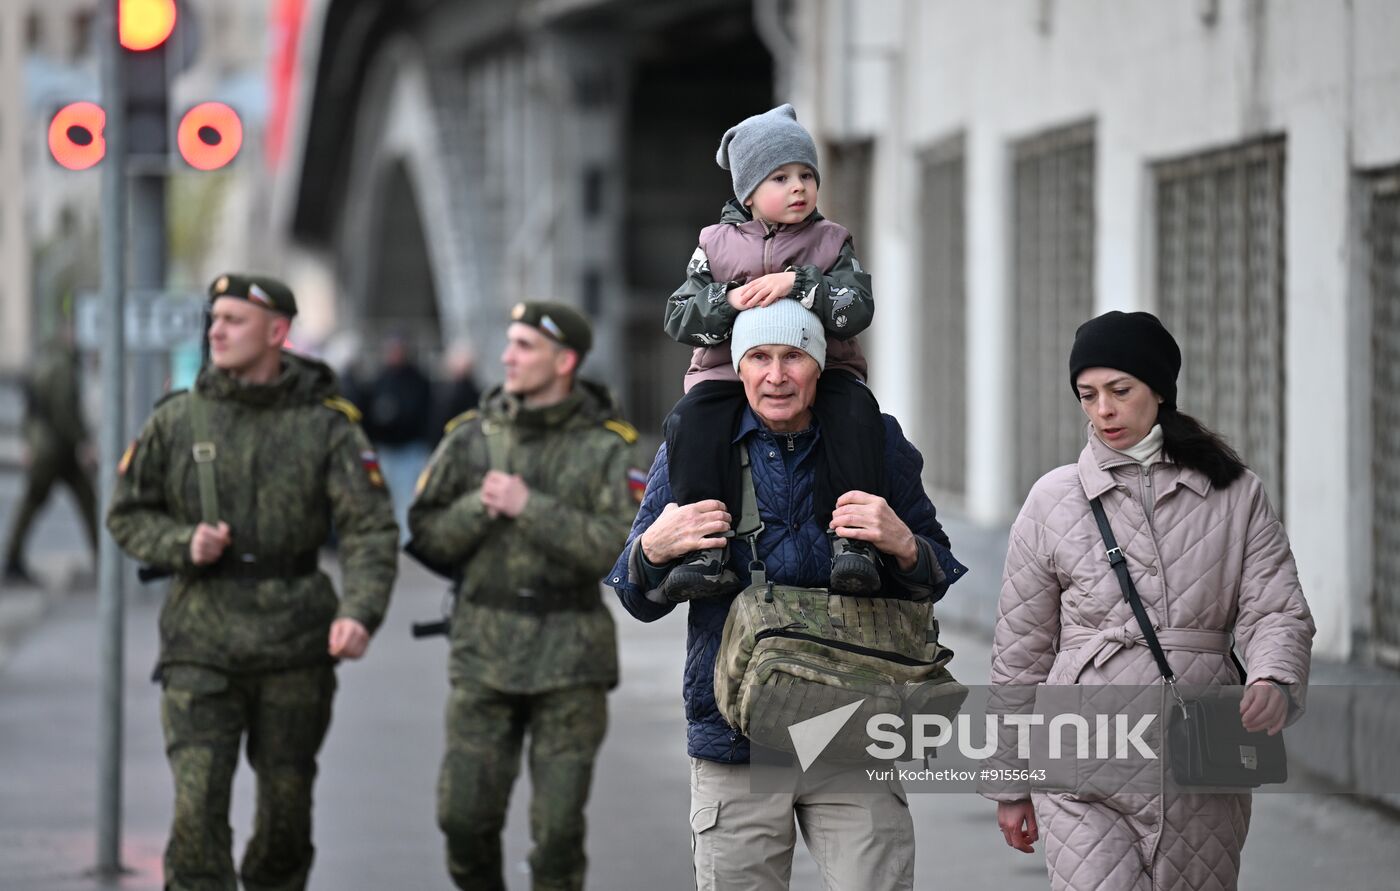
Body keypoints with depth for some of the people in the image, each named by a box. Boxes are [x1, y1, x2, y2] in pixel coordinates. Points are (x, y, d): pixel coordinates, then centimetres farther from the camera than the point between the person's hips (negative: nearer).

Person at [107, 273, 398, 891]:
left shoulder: (326, 425, -2)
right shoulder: (178, 419, 3)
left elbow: (371, 530, -8)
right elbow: (127, 515, 11)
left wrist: (359, 613, -25)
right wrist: (183, 544, -9)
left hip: (295, 639, 0)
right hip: (202, 640, 0)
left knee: (287, 805, 10)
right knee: (197, 806, -12)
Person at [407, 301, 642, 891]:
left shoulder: (605, 448, -2)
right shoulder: (471, 437, 5)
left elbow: (618, 546, -14)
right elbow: (426, 536, 5)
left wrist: (529, 506, -18)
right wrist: (481, 507, -13)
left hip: (569, 657, -2)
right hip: (484, 649, 2)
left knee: (558, 822, -2)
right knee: (465, 814, 0)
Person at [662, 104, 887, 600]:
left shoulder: (831, 243, 9)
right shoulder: (718, 245, 11)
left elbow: (857, 310, -7)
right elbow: (679, 319, 3)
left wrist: (798, 283, -21)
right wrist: (729, 301, -16)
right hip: (730, 373, 1)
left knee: (856, 411, -32)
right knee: (692, 419, -30)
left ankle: (852, 541, -36)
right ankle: (707, 548, -33)